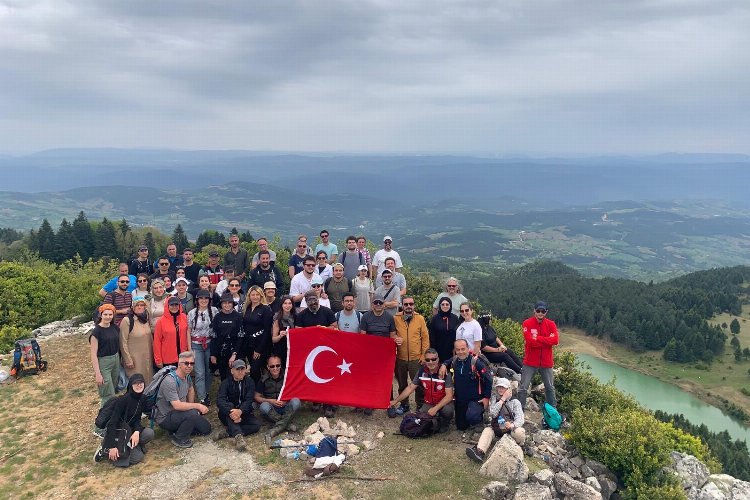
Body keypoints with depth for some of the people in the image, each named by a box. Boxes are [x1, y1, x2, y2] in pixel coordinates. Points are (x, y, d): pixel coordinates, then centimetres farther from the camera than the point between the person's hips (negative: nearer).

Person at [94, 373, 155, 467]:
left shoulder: (142, 399, -2)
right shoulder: (123, 400, -22)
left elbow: (137, 419, 2)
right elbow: (112, 422, -24)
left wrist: (137, 431, -20)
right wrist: (112, 446, -29)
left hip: (130, 430, 6)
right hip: (116, 432, -6)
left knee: (149, 433, -21)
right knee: (137, 457, -18)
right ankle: (106, 450, -2)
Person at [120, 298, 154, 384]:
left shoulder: (145, 319, 8)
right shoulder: (127, 321, -12)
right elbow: (123, 342, -12)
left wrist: (152, 354, 12)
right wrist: (128, 360, -12)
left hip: (147, 358, 6)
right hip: (134, 358, -6)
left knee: (147, 379, 9)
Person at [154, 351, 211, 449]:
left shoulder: (187, 376, -1)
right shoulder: (170, 381, -29)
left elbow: (191, 390, 20)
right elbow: (177, 405, -35)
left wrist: (191, 406, 9)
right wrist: (197, 406, -28)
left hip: (179, 413, 8)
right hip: (165, 418, -8)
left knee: (206, 429, 4)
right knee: (193, 413, -34)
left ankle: (177, 429, 15)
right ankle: (179, 439, -10)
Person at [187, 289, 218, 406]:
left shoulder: (214, 311, -3)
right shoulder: (192, 313, -3)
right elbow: (188, 331, 2)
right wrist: (189, 349, 0)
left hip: (210, 344, 1)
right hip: (196, 345, -1)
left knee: (208, 371, 10)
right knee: (200, 373, -4)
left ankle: (206, 392, 29)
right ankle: (202, 398, 2)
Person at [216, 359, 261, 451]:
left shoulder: (249, 382, -3)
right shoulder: (226, 382, -8)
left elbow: (249, 400, -17)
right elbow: (219, 400, -24)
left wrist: (240, 411, -39)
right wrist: (230, 412, -44)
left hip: (243, 413, 2)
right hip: (228, 416, -2)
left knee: (256, 425, -24)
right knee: (229, 405, -33)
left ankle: (228, 432, -28)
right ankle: (238, 436, -48)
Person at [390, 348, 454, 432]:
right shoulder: (421, 371, -9)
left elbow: (449, 395, -23)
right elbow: (410, 388, 1)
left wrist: (436, 408, -32)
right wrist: (395, 401, -1)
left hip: (444, 402, -3)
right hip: (429, 403, 3)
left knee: (447, 410, -35)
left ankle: (445, 423, 1)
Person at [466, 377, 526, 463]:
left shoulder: (515, 402, 3)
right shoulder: (494, 400, 10)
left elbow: (520, 419, -12)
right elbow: (493, 413, -9)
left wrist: (513, 425, -35)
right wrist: (503, 399, -10)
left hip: (511, 429, -2)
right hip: (497, 429, 2)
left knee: (520, 432, -33)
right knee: (487, 430, -26)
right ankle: (479, 452, -48)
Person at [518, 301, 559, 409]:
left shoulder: (551, 324, 2)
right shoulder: (527, 323, -7)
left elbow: (555, 340, -12)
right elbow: (530, 340, -19)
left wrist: (537, 338, -17)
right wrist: (547, 341, -15)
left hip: (546, 362, 3)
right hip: (530, 362, -3)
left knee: (550, 387, 17)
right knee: (523, 387, -1)